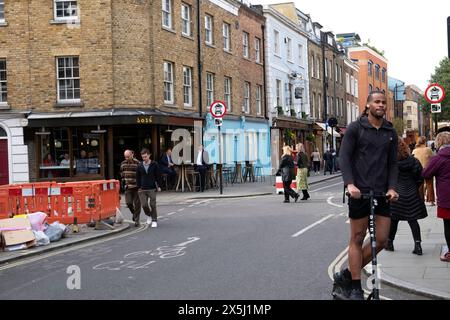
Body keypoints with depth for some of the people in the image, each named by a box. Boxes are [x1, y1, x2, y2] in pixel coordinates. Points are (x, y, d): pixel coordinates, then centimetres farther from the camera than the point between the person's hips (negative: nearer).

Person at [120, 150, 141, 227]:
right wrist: (123, 183, 13)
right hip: (128, 187, 4)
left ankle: (136, 220, 12)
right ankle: (134, 213, 25)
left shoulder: (137, 163, -9)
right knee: (129, 203, -4)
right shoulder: (123, 164, 7)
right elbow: (122, 174, 19)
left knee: (137, 204, 2)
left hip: (136, 187, -4)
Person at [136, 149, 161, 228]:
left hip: (152, 189, -2)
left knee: (153, 205, 0)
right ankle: (149, 215, 26)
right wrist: (138, 187, 5)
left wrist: (158, 186, -3)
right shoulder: (139, 166, 4)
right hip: (143, 189, 2)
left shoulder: (154, 164, -2)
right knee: (144, 205, -2)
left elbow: (158, 176, 1)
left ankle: (154, 220, 13)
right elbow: (138, 177, 10)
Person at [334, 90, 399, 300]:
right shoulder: (356, 128, -2)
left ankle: (346, 275, 19)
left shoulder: (390, 132, 11)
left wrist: (392, 187, -5)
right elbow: (344, 157, -7)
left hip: (382, 193, 5)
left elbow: (393, 163, 11)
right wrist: (349, 184, -21)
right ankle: (355, 289, 10)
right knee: (357, 239, 2)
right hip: (359, 191, -5)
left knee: (381, 240, 2)